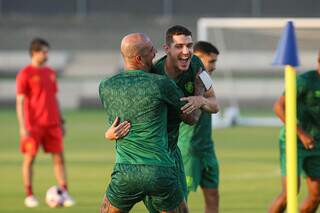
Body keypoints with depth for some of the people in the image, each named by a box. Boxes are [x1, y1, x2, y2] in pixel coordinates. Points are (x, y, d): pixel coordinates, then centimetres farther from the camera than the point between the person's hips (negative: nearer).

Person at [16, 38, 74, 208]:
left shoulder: (51, 73, 13)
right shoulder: (25, 74, -5)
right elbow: (20, 101, -8)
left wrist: (61, 122, 16)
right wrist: (22, 127, -14)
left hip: (52, 124, 5)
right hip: (33, 125, -5)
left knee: (59, 157, 0)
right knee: (29, 158, 0)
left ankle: (65, 193, 1)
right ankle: (29, 196, 7)